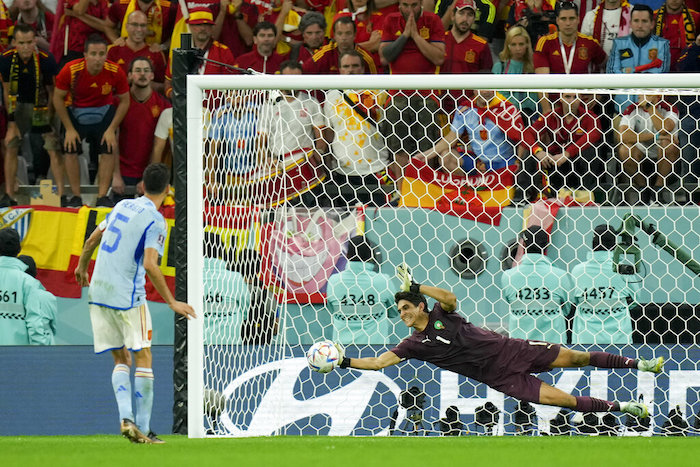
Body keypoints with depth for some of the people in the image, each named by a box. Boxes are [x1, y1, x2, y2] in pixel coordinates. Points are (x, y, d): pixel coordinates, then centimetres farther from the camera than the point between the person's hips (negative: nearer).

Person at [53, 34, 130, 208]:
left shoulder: (115, 72, -24)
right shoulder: (70, 70, -27)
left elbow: (124, 101, -8)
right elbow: (58, 98, -12)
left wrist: (112, 129, -13)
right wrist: (69, 129, -13)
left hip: (104, 111, 1)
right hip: (75, 111, -1)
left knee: (108, 151, -11)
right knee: (71, 151, -11)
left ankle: (102, 197, -5)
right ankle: (76, 197, -1)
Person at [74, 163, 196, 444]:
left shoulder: (122, 206, 11)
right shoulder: (155, 221, -9)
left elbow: (92, 240, 18)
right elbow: (150, 265, -19)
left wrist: (82, 268, 36)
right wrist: (172, 302, -15)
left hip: (98, 294, 6)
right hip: (128, 296, -6)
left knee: (121, 359, 11)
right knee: (143, 358, 2)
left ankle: (126, 418, -6)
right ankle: (143, 429, -2)